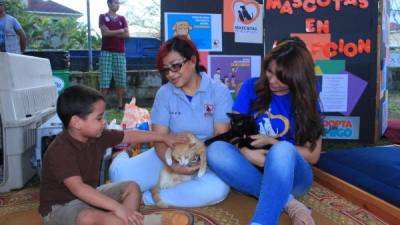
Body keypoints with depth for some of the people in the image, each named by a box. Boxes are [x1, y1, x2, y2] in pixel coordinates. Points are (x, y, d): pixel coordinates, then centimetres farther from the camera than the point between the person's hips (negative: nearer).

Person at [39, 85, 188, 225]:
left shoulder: (97, 136, -5)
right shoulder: (60, 150, -28)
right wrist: (117, 207, -41)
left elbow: (129, 136, 7)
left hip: (87, 197, 9)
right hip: (60, 207, -8)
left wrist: (164, 137, 11)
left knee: (131, 188, 2)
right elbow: (78, 189, -37)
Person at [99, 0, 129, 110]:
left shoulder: (122, 18, 14)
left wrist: (112, 34, -6)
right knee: (104, 80, -6)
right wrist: (120, 31, -2)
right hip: (106, 52, -3)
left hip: (120, 53, 3)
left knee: (121, 80, 3)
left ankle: (120, 104, 12)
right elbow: (105, 32, -10)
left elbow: (127, 35, 2)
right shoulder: (103, 17, 5)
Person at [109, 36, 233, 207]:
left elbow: (221, 135, -10)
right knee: (119, 172, -20)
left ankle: (146, 198, -21)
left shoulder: (219, 91, -5)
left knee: (217, 189, -36)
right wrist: (173, 165, -26)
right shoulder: (164, 94, 0)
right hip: (171, 156, 2)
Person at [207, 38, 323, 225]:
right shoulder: (252, 87, 0)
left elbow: (313, 156, -2)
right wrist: (246, 153, -24)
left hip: (291, 175, -2)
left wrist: (271, 142, -13)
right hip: (254, 168, 3)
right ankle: (287, 202, -29)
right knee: (216, 150, -28)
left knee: (282, 150, -37)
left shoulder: (306, 102, -2)